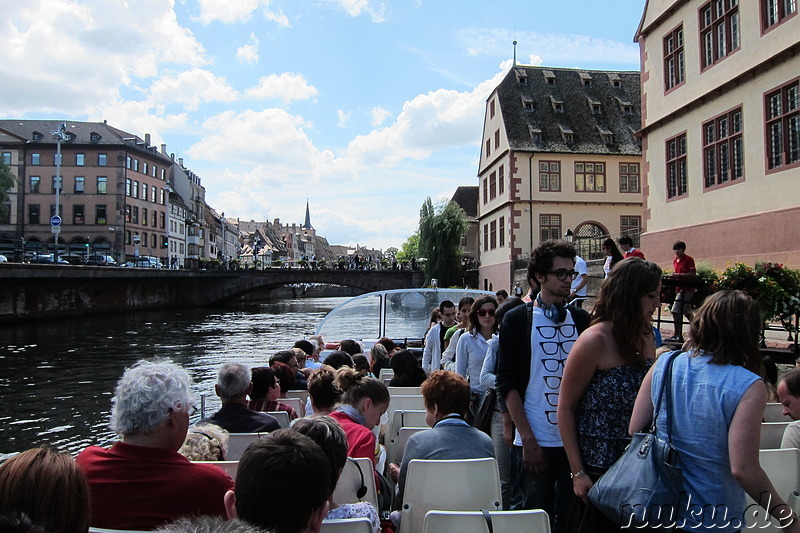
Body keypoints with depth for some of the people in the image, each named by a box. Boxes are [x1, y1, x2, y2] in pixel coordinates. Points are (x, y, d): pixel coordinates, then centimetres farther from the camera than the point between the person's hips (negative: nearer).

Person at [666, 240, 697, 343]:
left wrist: (679, 275, -21)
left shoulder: (689, 259, -9)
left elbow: (693, 274, -15)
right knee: (687, 312, 15)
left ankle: (678, 336, -10)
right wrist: (673, 275, 4)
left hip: (686, 289, -9)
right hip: (679, 288, 9)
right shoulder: (675, 260, 15)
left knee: (676, 311, -13)